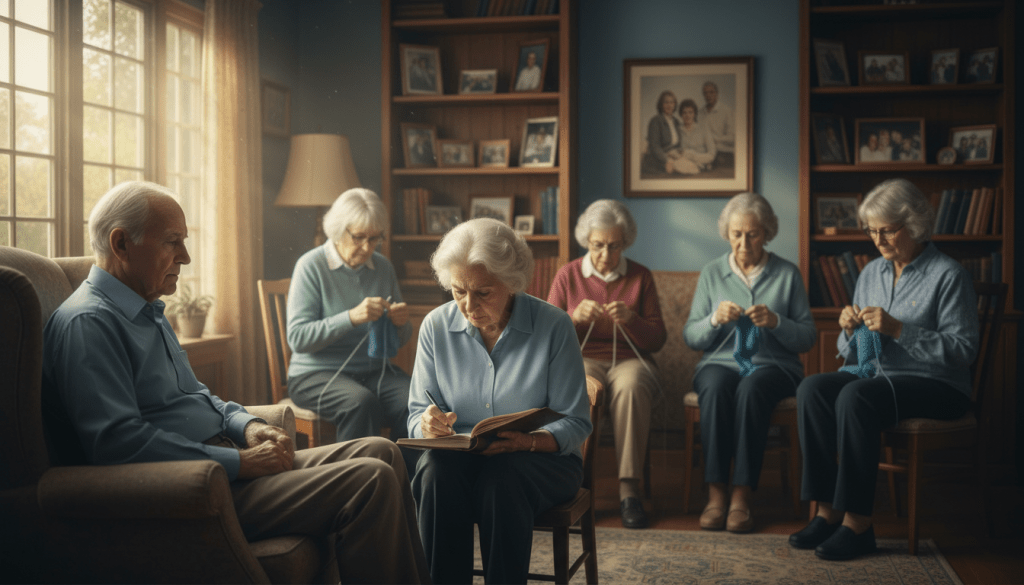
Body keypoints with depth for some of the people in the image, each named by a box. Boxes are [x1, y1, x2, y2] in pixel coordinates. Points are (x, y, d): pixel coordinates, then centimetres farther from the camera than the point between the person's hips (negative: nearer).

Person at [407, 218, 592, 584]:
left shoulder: (553, 326, -7)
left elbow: (575, 423, -7)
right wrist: (429, 425, -18)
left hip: (541, 459, -2)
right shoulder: (436, 326, 2)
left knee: (500, 476, -35)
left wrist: (525, 441, -27)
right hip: (458, 456, 2)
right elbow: (417, 412, 7)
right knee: (437, 472, -32)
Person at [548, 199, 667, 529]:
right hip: (581, 358, 0)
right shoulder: (568, 275, 8)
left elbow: (657, 340, 6)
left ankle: (629, 489, -35)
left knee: (631, 386, -37)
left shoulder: (641, 277, 9)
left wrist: (631, 320, -14)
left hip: (630, 359, 0)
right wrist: (574, 317, -15)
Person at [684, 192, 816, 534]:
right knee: (715, 389, -35)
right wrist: (715, 319, -14)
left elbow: (808, 338, 3)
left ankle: (742, 496, -34)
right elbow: (690, 337, 6)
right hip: (720, 361, 1)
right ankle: (716, 493, -32)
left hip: (773, 365, -1)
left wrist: (776, 322, -16)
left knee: (751, 389, -36)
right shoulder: (712, 273, 10)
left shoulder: (787, 274, 6)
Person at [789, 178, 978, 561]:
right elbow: (852, 353, 18)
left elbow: (962, 348, -13)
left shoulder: (948, 276, -5)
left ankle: (857, 522, -28)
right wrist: (850, 330, -7)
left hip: (934, 384, -6)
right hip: (871, 373, 6)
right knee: (812, 389, -24)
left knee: (856, 396, -35)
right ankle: (827, 511, -23)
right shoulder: (871, 273, 14)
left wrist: (898, 329, -20)